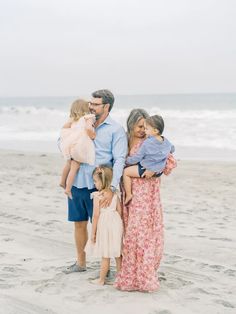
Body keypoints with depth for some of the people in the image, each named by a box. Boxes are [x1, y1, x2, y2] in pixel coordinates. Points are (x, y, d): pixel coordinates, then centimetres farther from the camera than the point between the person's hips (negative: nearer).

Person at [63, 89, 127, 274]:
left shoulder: (116, 130, -5)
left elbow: (119, 160, -13)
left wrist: (112, 189, -22)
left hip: (98, 187, -5)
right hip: (77, 184, 5)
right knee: (79, 223, 15)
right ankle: (80, 262, 31)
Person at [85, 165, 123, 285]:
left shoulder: (97, 196, -13)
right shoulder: (115, 194, 2)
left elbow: (96, 215, -13)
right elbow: (120, 211, 5)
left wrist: (93, 232, -6)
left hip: (104, 226, -5)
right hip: (116, 224, 5)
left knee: (105, 256, 2)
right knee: (117, 254, 14)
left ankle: (101, 279, 14)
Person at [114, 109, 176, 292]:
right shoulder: (125, 142, 10)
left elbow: (171, 162, -6)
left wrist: (154, 169, -19)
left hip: (146, 195, -4)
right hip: (129, 193, 5)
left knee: (142, 233, -6)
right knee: (130, 232, 6)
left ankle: (143, 276, 0)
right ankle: (131, 274, 14)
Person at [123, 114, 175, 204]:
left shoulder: (146, 143, -23)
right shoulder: (166, 141, -3)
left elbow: (137, 158, -16)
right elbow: (172, 149, 20)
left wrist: (127, 160, 2)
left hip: (146, 170, -7)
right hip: (159, 171, 8)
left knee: (126, 172, 3)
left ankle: (128, 195, 2)